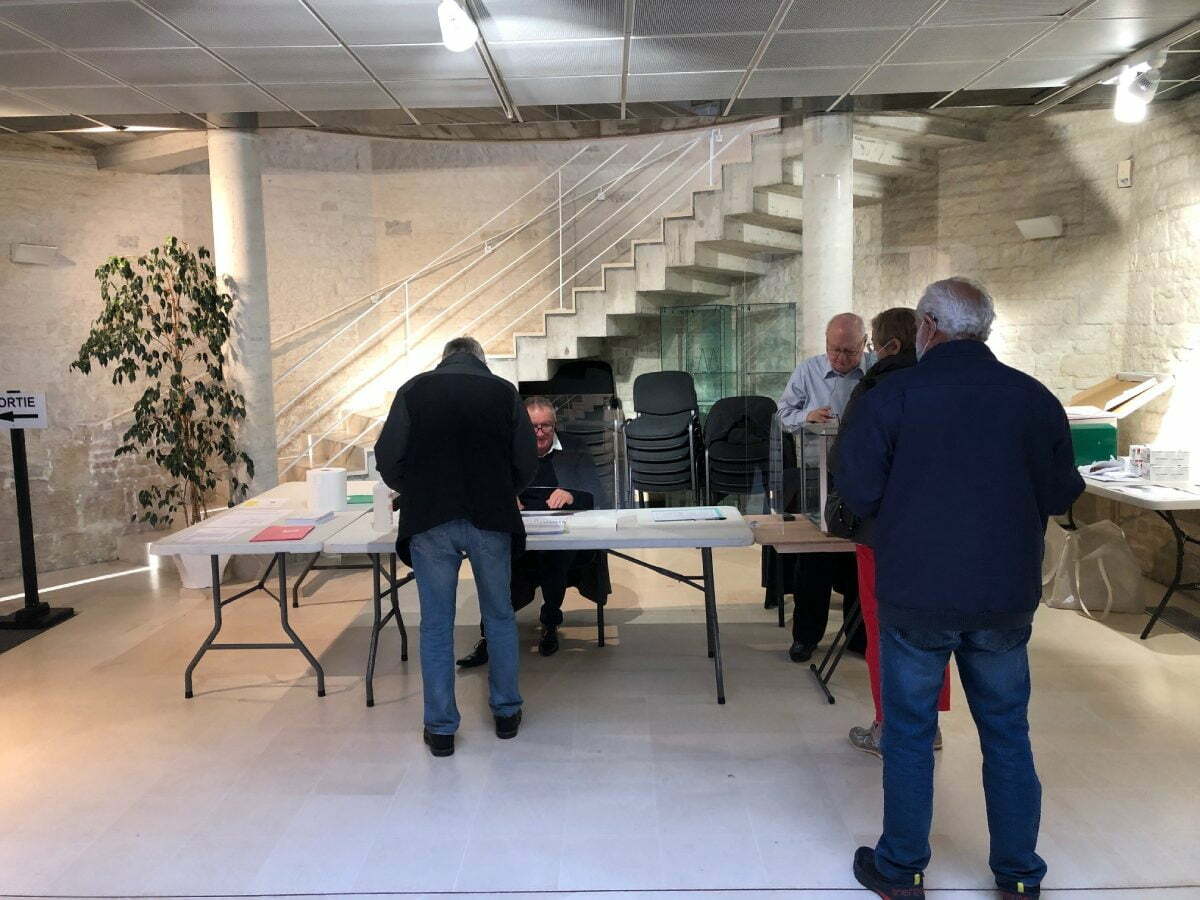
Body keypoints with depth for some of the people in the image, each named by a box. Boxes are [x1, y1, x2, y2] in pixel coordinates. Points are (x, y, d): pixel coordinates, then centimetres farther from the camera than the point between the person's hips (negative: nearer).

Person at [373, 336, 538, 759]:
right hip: (490, 520, 1)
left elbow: (387, 459, 2)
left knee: (436, 627, 9)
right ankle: (506, 712, 28)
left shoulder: (414, 390, 5)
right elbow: (527, 462, 5)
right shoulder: (503, 391, 5)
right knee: (500, 618, 17)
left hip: (429, 522, 0)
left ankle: (440, 728, 16)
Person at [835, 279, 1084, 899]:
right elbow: (1061, 495, 4)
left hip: (916, 597, -2)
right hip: (1007, 597, 3)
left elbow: (859, 495, -8)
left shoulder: (889, 398, -10)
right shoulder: (1034, 398, -3)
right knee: (1007, 732, 16)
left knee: (909, 732, 11)